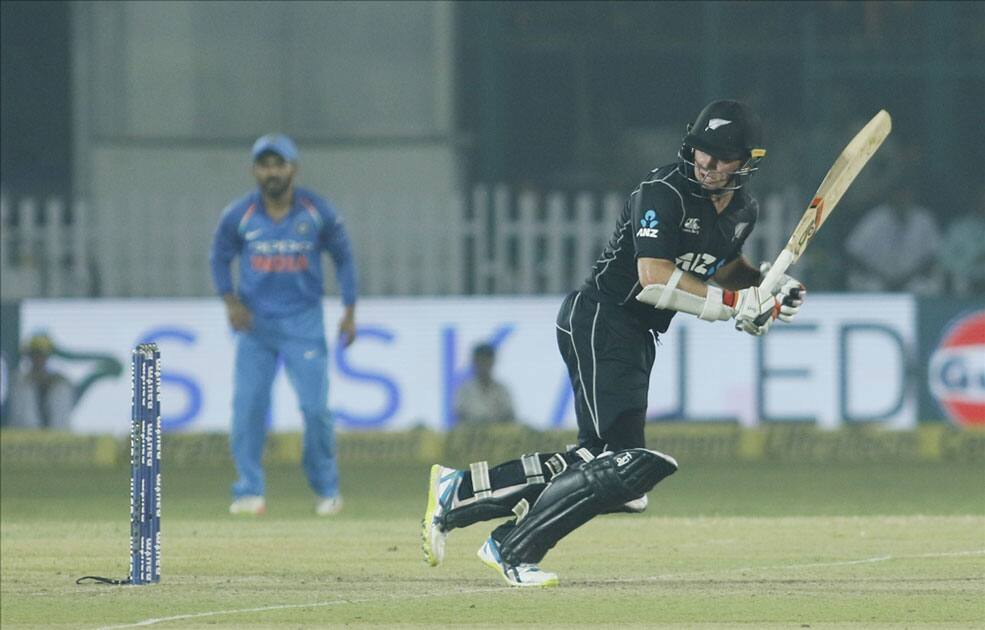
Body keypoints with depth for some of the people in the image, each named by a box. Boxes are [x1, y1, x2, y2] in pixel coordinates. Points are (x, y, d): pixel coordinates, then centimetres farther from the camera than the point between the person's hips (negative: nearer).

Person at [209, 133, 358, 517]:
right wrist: (231, 301, -5)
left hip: (303, 323, -1)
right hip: (255, 323, 1)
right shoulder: (238, 215, -4)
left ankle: (326, 488, 11)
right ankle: (249, 492, 0)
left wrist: (349, 312, 2)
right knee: (247, 406, -8)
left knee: (315, 406, -7)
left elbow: (343, 257, 7)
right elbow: (219, 258, 10)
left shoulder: (318, 213, -5)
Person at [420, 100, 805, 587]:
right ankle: (512, 548, -10)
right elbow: (655, 277, -27)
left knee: (593, 462, 8)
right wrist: (730, 302, -27)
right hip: (598, 321, -9)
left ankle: (456, 491, 15)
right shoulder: (664, 194, -17)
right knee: (621, 462, -18)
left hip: (637, 336, 9)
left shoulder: (742, 211, 9)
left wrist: (767, 290, 8)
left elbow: (724, 267, 28)